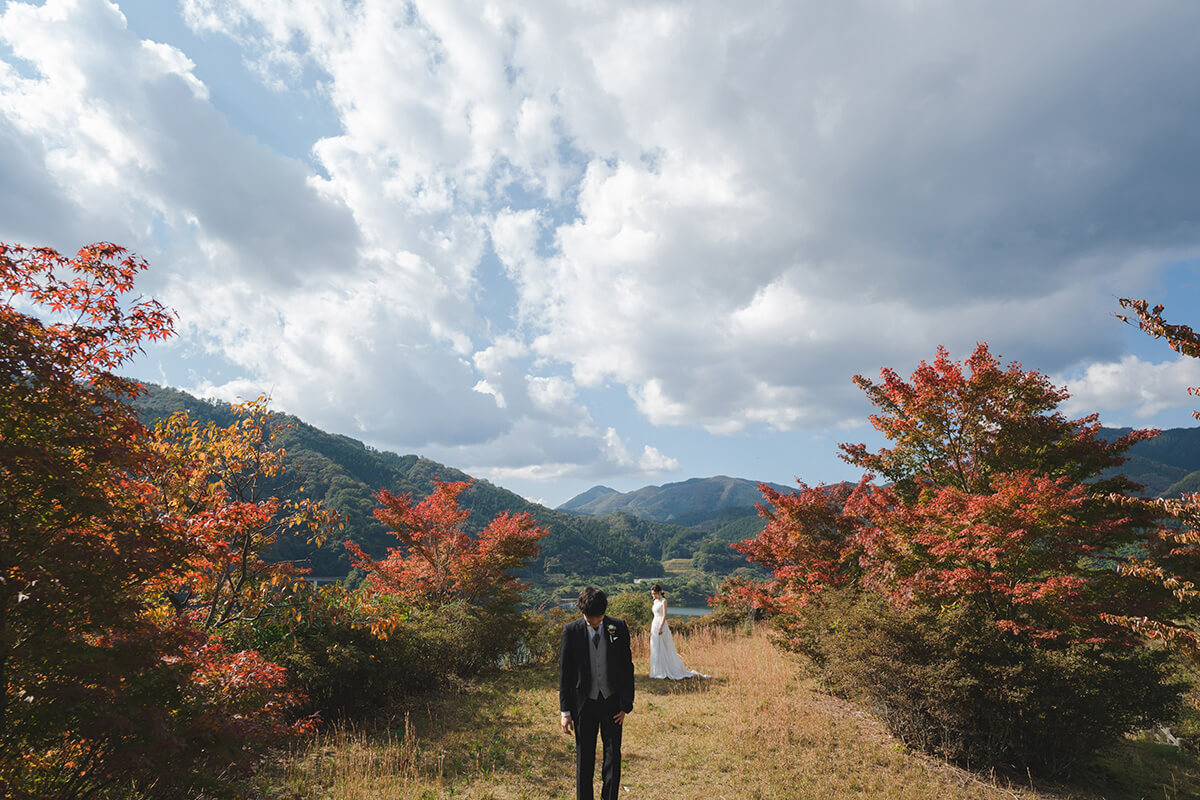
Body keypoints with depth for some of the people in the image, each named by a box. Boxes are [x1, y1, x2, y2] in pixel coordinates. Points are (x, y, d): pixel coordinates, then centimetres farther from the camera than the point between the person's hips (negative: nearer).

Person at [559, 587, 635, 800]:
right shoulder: (571, 631, -9)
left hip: (612, 702, 1)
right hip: (584, 703, 0)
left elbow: (627, 668, 0)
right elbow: (565, 672, -3)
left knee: (613, 755, 7)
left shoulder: (619, 628, -7)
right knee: (584, 758, 11)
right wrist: (566, 711, -3)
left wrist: (626, 705, -2)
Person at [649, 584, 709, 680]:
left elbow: (664, 615, -16)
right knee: (655, 650, 9)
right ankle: (659, 671, 16)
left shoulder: (663, 601, -10)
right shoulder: (655, 601, 13)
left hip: (661, 626, -8)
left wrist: (660, 628, -24)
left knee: (665, 650, -4)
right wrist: (651, 628, 20)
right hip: (654, 626, 9)